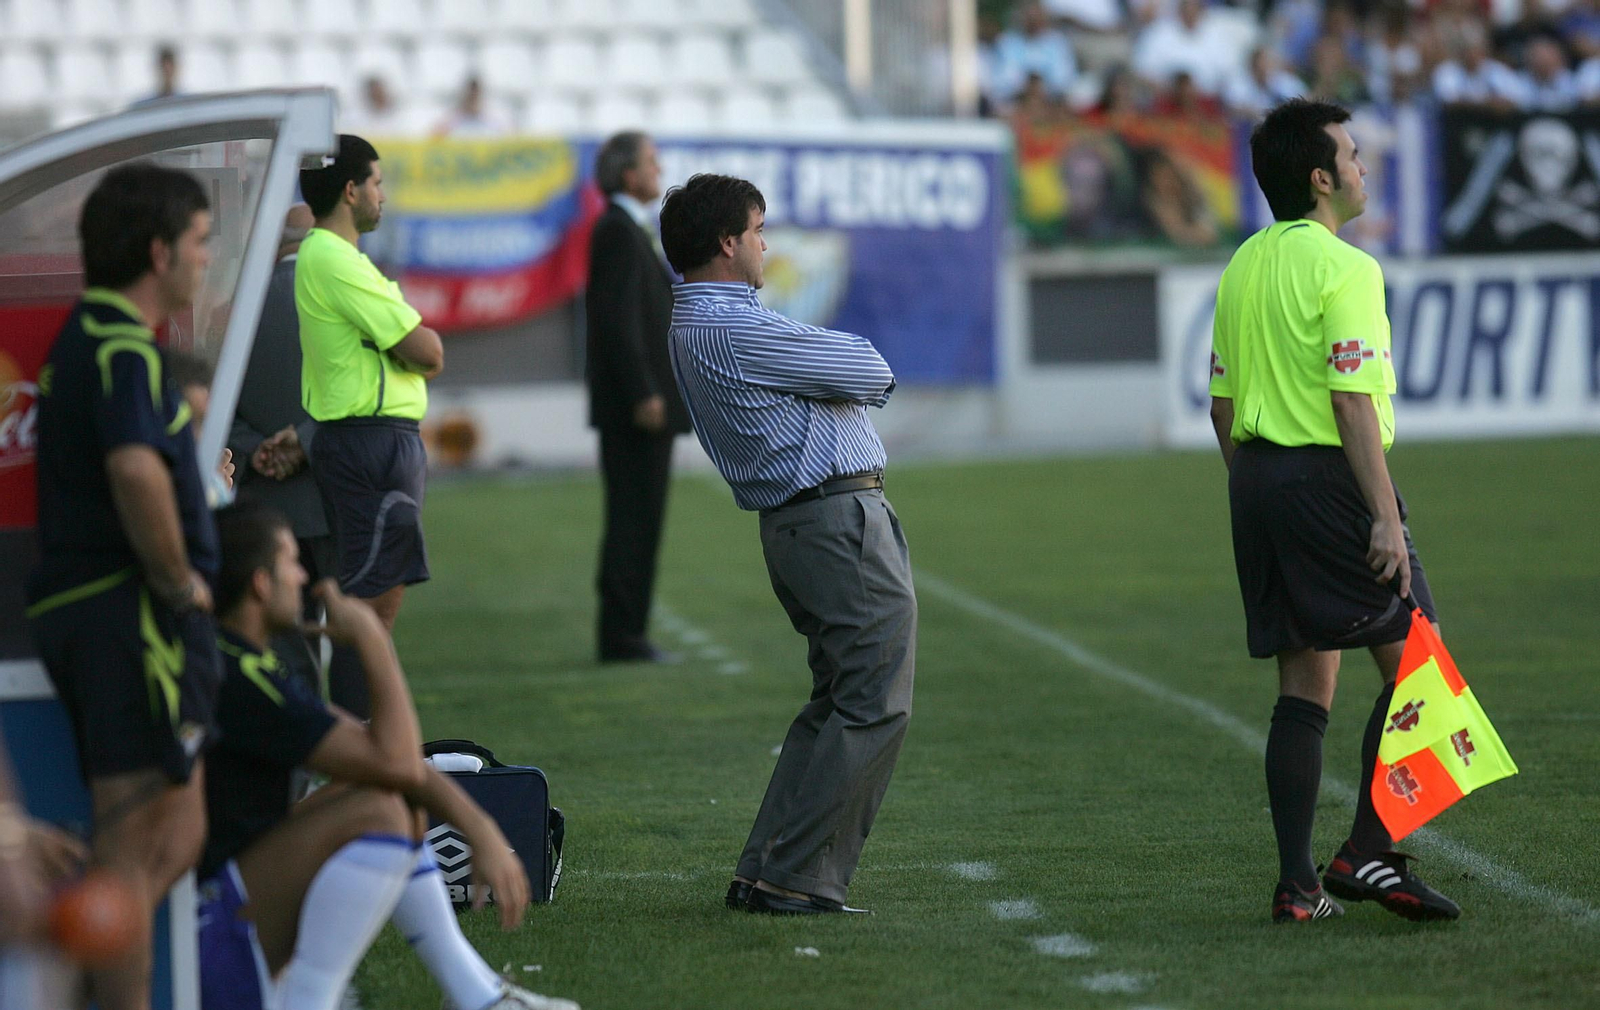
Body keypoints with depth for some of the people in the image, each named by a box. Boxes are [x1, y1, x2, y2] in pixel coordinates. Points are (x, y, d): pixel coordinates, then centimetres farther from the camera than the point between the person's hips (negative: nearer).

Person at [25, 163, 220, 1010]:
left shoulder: (85, 338, 18)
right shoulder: (122, 347, -15)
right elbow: (136, 469, -33)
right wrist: (180, 581, -20)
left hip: (81, 611, 10)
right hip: (131, 613, -10)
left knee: (173, 838, 14)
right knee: (137, 844, -7)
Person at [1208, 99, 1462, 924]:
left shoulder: (1244, 267, 13)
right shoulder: (1344, 269, -12)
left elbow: (1222, 403, 16)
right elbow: (1353, 402, -19)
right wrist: (1385, 517, -19)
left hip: (1256, 481, 8)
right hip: (1329, 477, -8)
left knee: (1303, 686, 9)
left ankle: (1297, 881, 6)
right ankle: (1369, 852, -7)